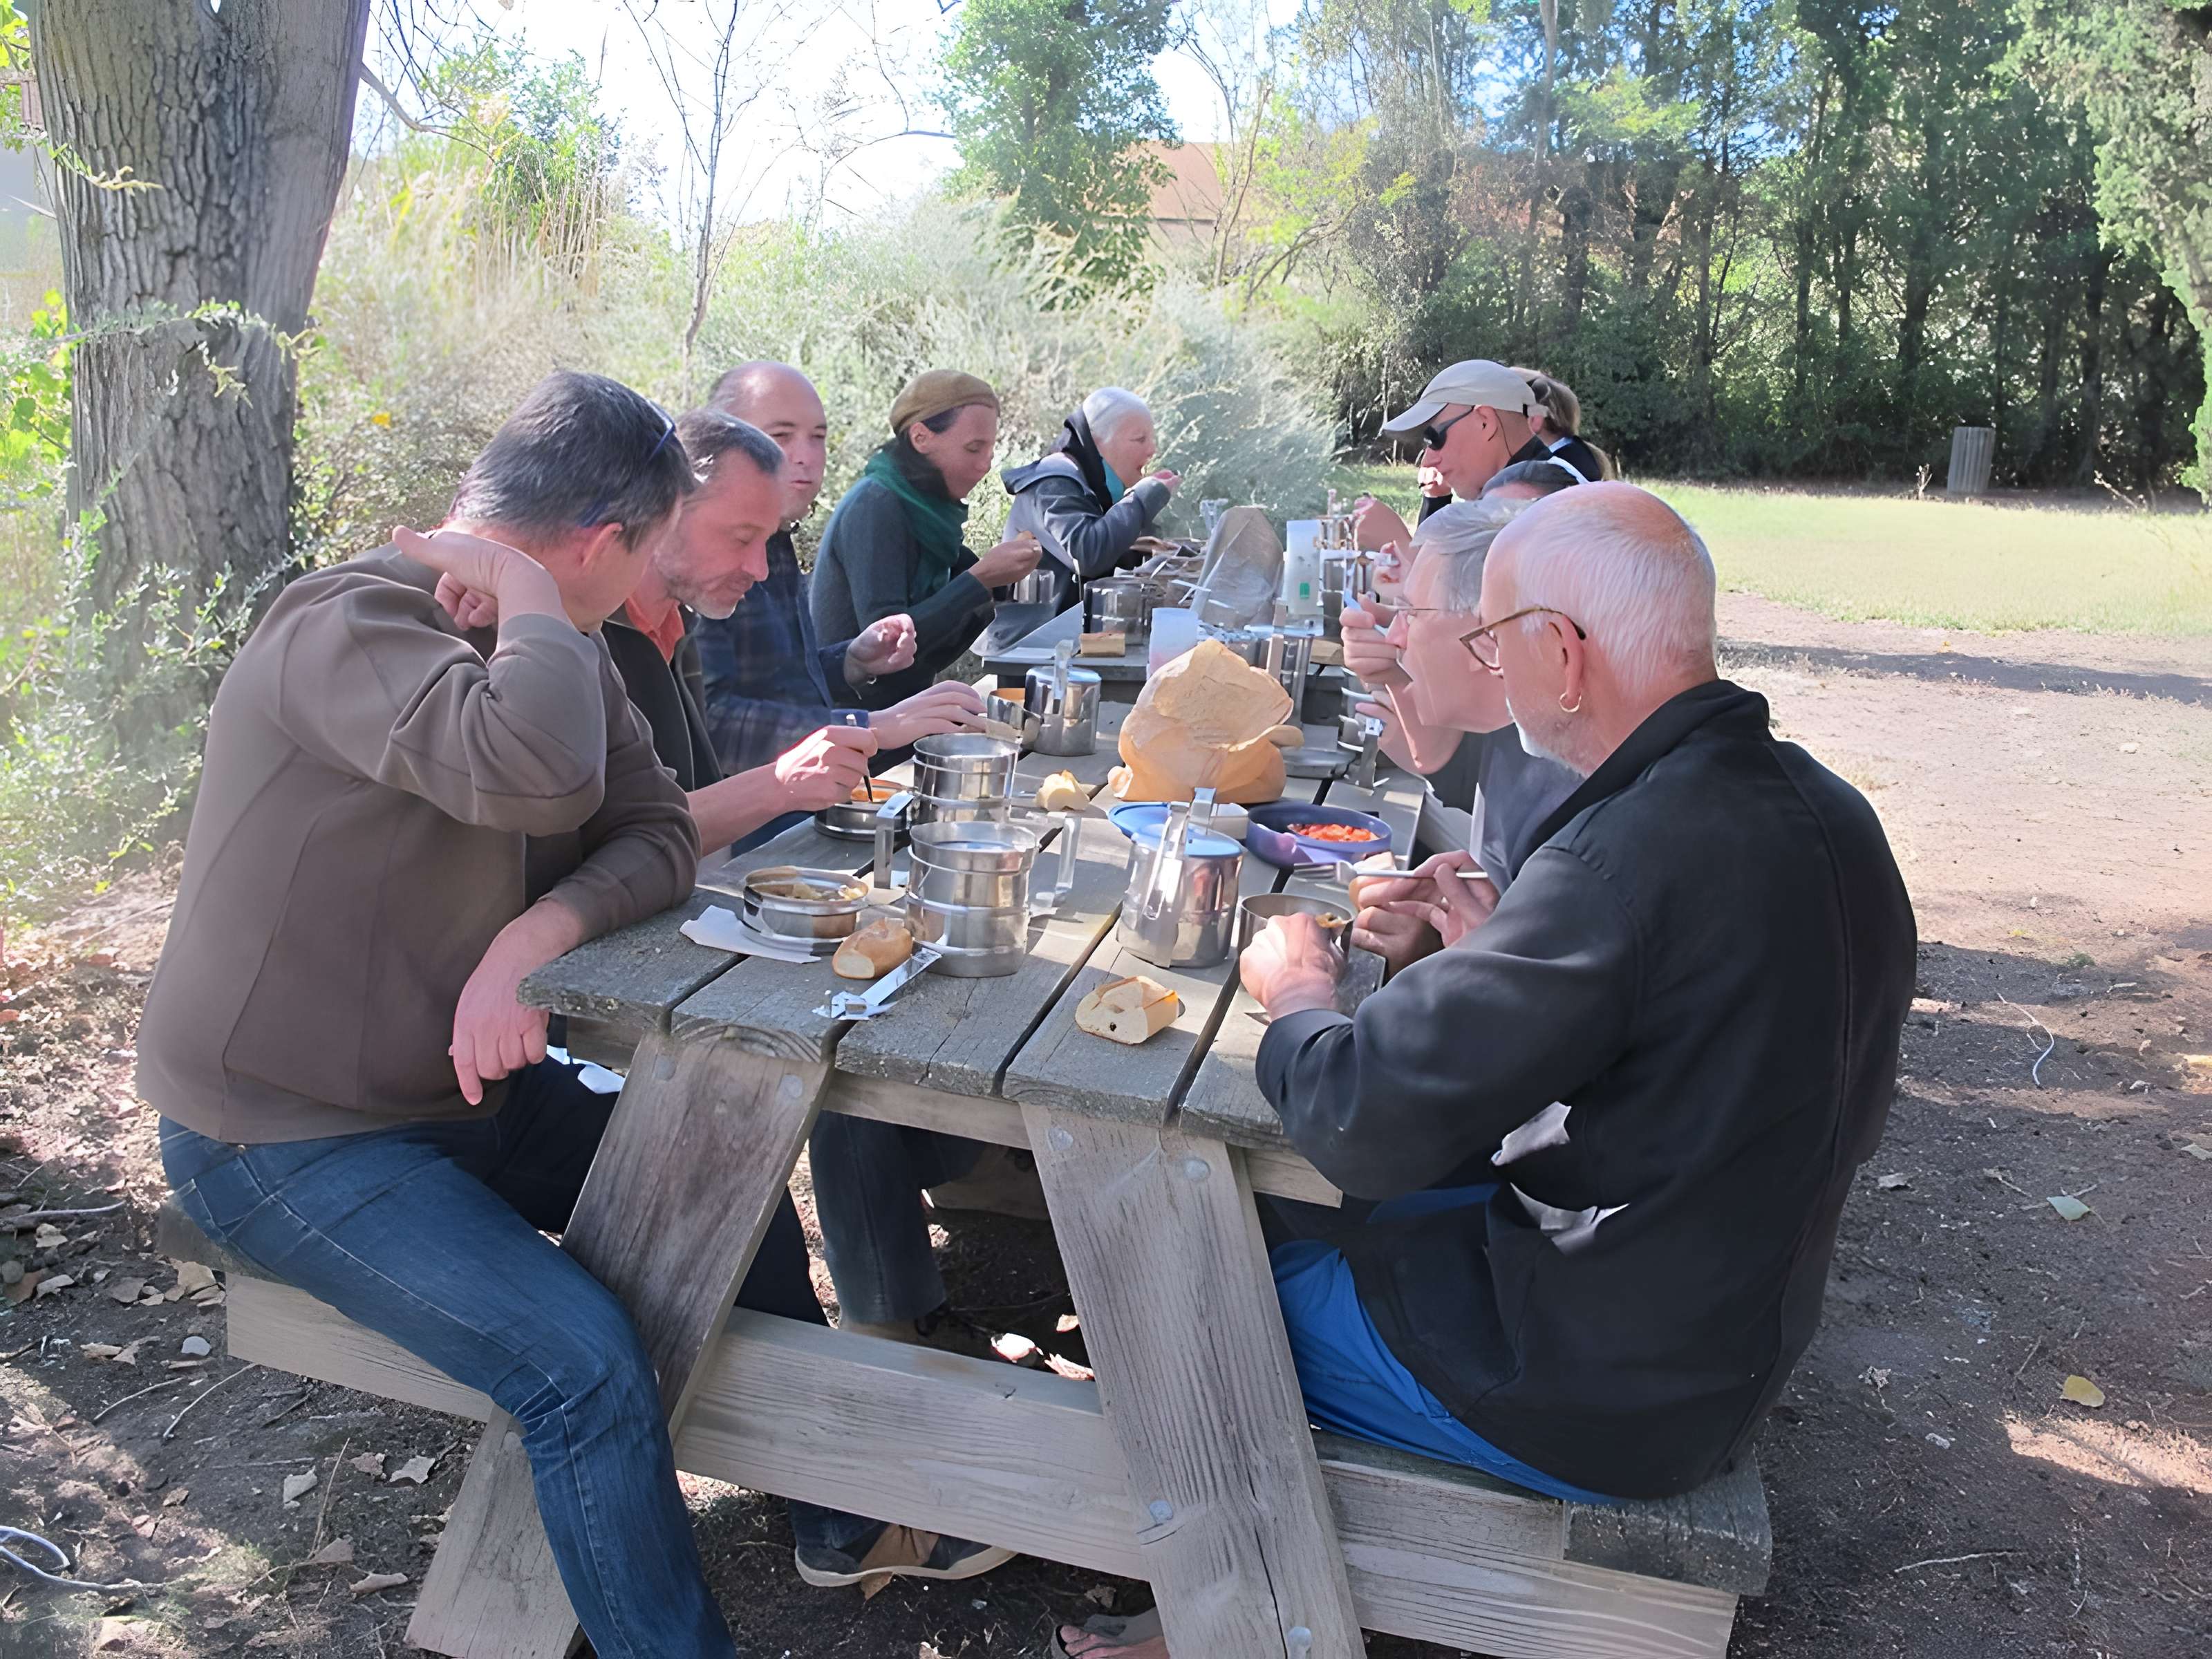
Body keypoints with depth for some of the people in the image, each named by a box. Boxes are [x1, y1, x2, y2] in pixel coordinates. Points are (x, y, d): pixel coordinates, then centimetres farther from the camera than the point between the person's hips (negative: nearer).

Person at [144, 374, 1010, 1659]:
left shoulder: (561, 641, 0)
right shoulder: (345, 628, -26)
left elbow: (657, 831, -2)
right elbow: (541, 774, -45)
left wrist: (539, 930, -22)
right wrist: (523, 592, -27)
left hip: (460, 1082, 8)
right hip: (284, 1141, -8)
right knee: (587, 1361, -24)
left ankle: (843, 1516, 29)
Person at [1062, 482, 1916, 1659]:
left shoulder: (1639, 850, -31)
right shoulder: (1822, 810, -3)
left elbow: (1357, 1121, -28)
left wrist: (1298, 997, -8)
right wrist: (1498, 948, 6)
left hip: (1597, 1396, -8)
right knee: (1340, 1223, 22)